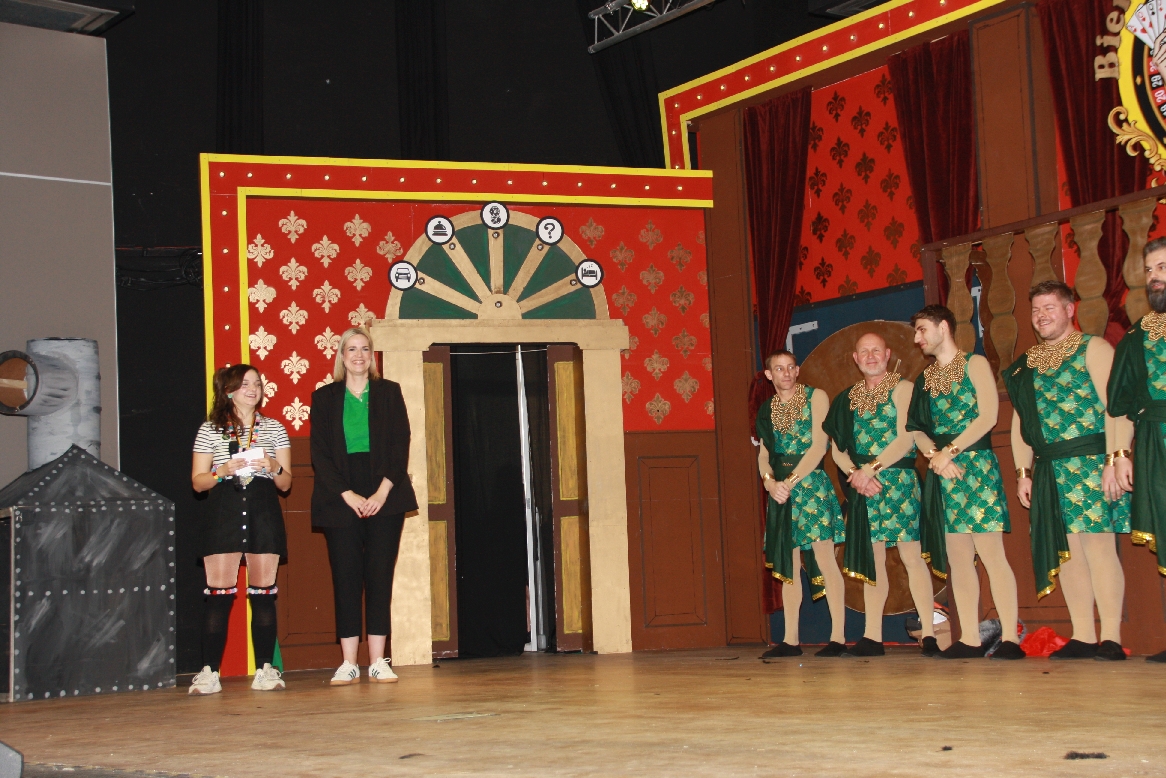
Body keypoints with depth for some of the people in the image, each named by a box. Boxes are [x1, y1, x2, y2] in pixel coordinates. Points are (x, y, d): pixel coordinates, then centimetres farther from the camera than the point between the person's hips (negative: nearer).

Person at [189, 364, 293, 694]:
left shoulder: (274, 429, 14)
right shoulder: (210, 430, 9)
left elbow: (286, 484, 12)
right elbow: (198, 482, 6)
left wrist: (274, 468, -9)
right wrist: (222, 471, -13)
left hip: (264, 513, 2)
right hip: (224, 514, -2)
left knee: (263, 592, -1)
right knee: (218, 592, -7)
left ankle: (265, 669, 3)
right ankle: (209, 671, -5)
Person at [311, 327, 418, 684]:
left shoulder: (389, 392, 9)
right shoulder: (324, 398, 8)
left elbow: (400, 445, 3)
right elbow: (320, 454, 2)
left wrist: (382, 492, -9)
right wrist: (348, 495, -9)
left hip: (384, 498, 0)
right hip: (340, 500, 0)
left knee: (380, 577, -1)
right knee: (345, 579, -3)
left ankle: (378, 662, 1)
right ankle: (348, 664, -1)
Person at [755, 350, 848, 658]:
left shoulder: (816, 398, 0)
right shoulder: (767, 409, 15)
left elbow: (818, 446, -9)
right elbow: (764, 453, 13)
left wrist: (791, 480, -15)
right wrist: (770, 481, -7)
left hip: (811, 485, -5)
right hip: (779, 490, 5)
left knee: (824, 558, -9)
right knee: (787, 565, 4)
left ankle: (838, 637, -9)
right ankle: (790, 640, 6)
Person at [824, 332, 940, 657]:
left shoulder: (902, 388, 1)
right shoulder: (848, 398, 16)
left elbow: (905, 439, -10)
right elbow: (837, 447, 10)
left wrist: (870, 468, -14)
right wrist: (855, 474, -8)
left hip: (898, 481, -5)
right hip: (861, 486, 5)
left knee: (911, 555, -8)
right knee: (872, 559, 4)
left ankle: (929, 634, -9)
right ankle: (872, 637, 5)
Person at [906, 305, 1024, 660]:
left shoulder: (975, 363, 2)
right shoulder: (925, 378, 18)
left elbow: (988, 416, -9)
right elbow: (918, 429, 12)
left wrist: (950, 451, -13)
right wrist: (935, 455, -7)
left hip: (976, 466, -6)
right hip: (942, 471, 6)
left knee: (990, 552, -11)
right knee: (958, 557, 3)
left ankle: (1010, 637, -12)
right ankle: (970, 639, 4)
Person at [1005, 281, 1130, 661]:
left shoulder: (1093, 349, 0)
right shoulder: (1025, 365, 19)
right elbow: (1020, 422, 21)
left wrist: (1115, 459, -18)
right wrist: (1023, 472, 13)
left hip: (1091, 462, -6)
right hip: (1049, 470, 6)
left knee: (1098, 544, -11)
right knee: (1064, 551, 4)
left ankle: (1111, 639, -9)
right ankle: (1083, 637, 8)